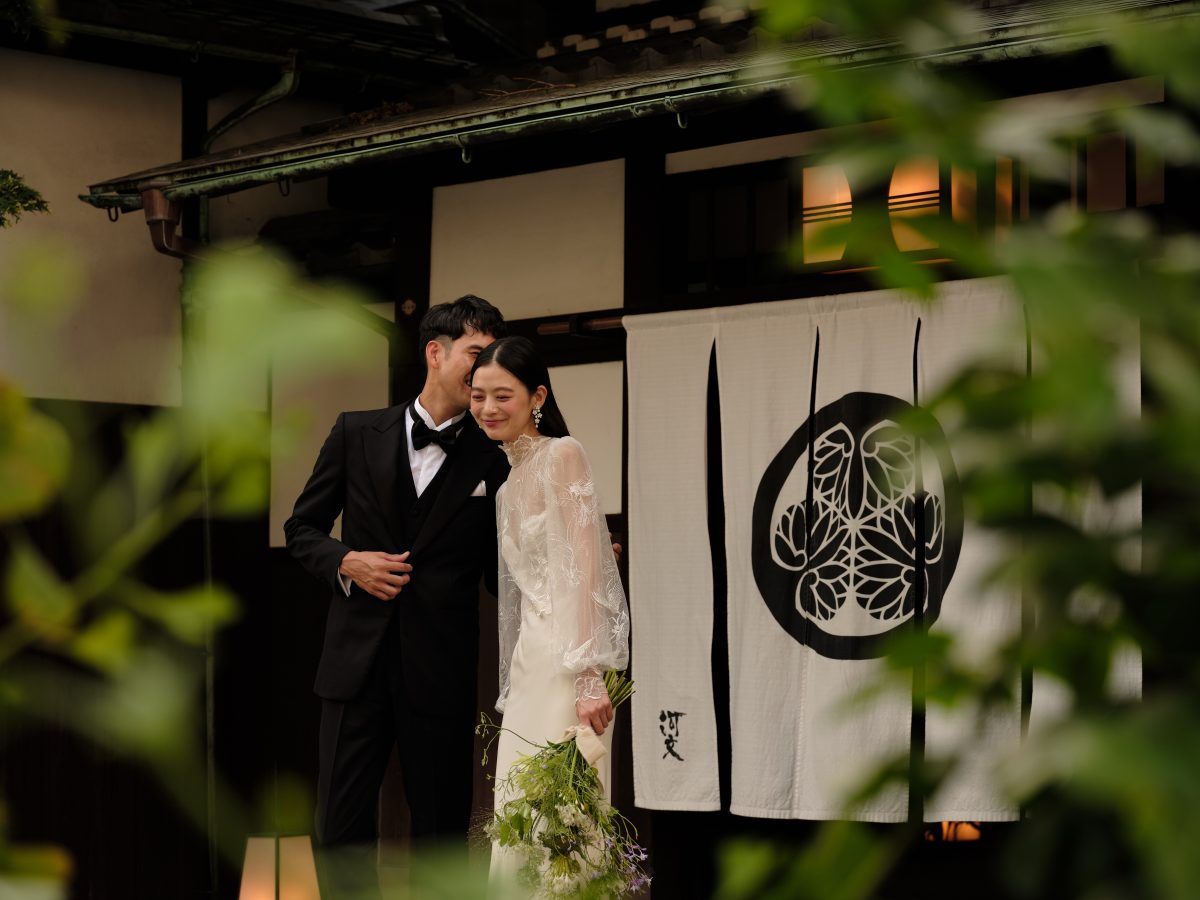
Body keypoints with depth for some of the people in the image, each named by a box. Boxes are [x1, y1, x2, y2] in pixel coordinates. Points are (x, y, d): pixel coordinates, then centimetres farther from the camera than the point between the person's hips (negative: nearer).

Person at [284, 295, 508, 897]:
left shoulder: (491, 463, 5)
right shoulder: (357, 434, 6)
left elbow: (499, 574, 7)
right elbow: (302, 528, 12)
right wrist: (346, 562, -8)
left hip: (442, 675, 0)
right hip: (358, 663, 0)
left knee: (442, 834, 5)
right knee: (342, 831, 1)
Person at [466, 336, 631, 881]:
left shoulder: (561, 454, -6)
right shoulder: (511, 478, 19)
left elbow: (585, 568, -15)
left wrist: (589, 679, -22)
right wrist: (513, 687, 15)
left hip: (567, 666, -9)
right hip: (529, 664, 9)